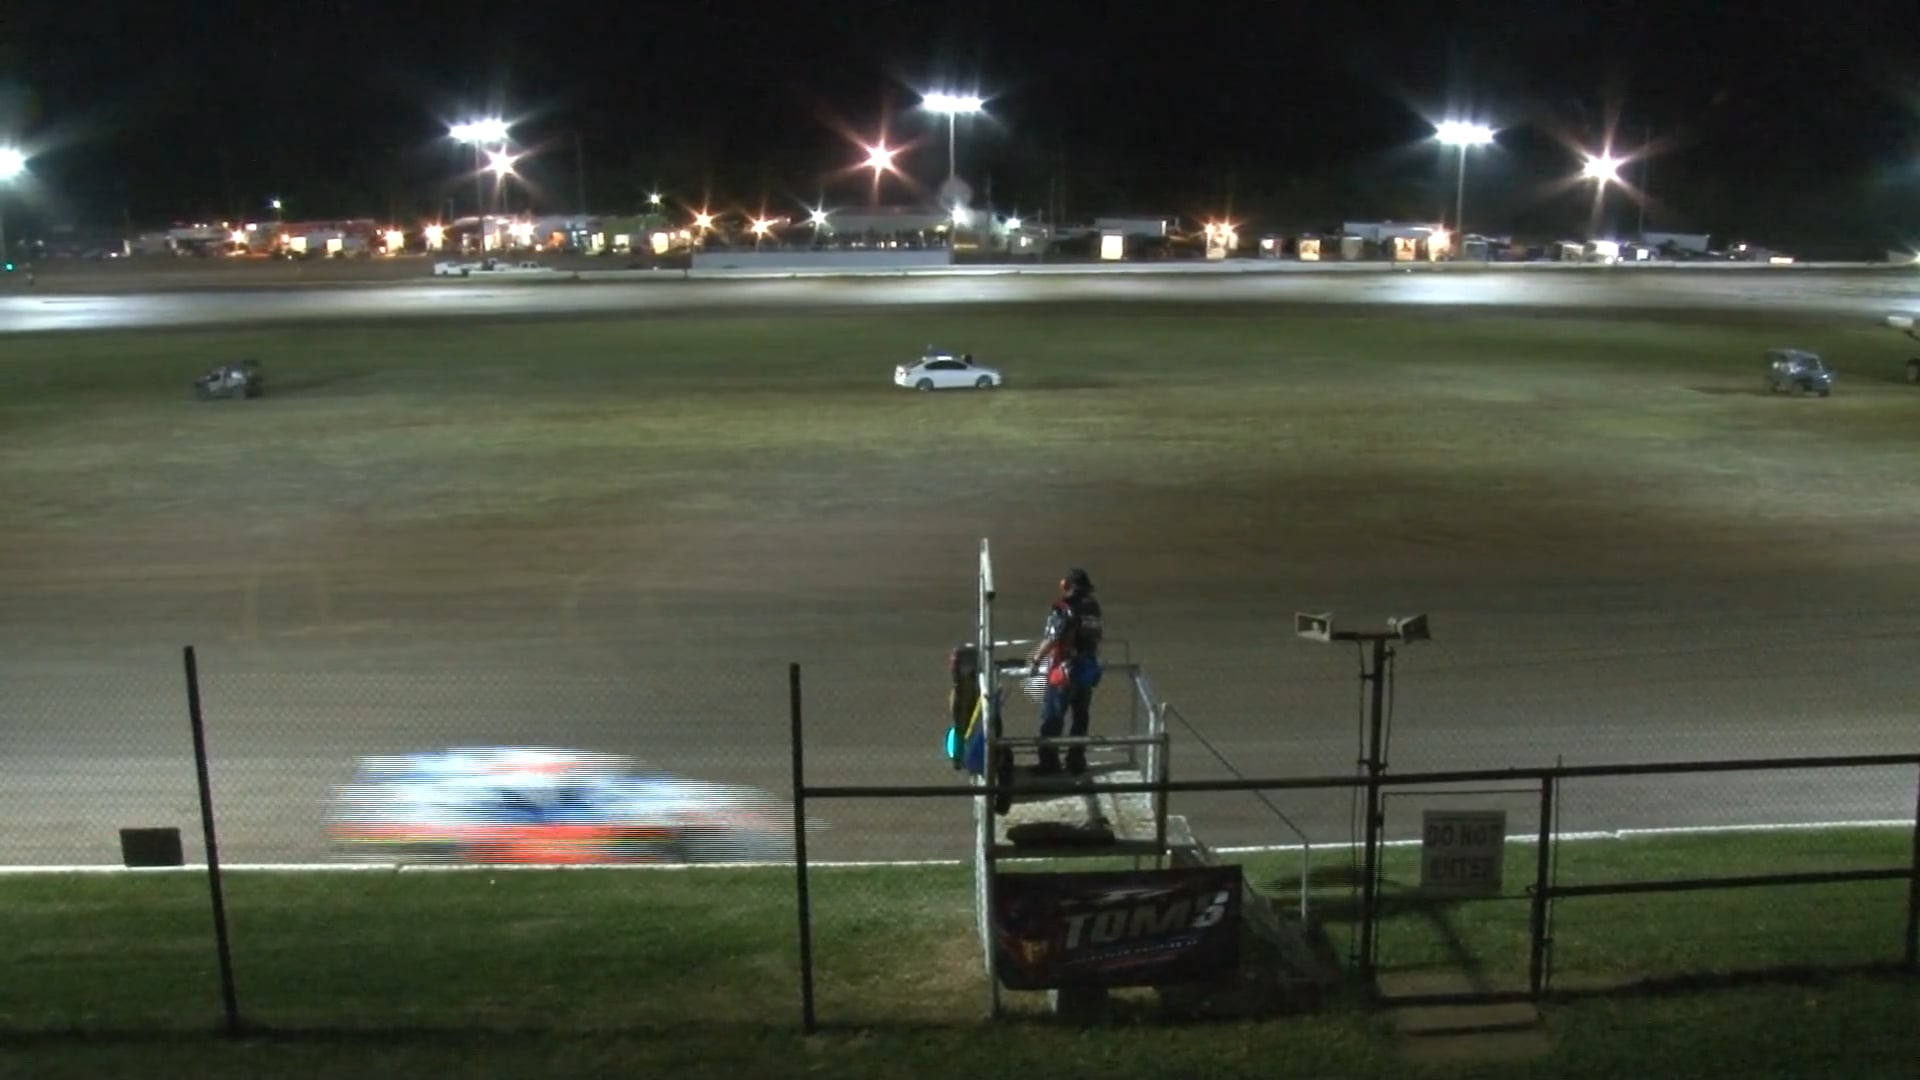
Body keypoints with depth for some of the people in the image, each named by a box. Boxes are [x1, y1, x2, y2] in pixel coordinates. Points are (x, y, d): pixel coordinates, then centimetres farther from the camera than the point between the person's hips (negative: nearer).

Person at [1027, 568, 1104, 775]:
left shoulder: (1062, 608, -16)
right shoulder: (1093, 607, 5)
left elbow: (1051, 640, -22)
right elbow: (1096, 637, 12)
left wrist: (1035, 661, -13)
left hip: (1065, 672, -6)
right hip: (1089, 670, 7)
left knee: (1052, 719, 4)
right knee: (1081, 718, 16)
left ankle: (1049, 763, 7)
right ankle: (1076, 762, 21)